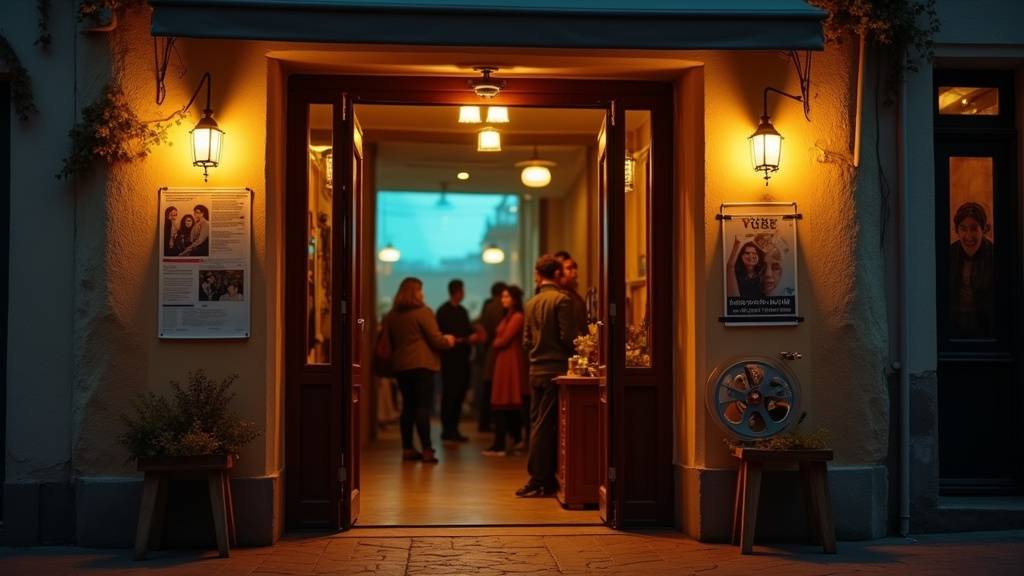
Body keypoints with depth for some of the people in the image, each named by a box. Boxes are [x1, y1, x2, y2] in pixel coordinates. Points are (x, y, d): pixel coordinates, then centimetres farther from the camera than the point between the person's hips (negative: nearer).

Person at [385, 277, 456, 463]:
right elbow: (436, 340, -10)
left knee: (408, 406, 12)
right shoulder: (423, 312, -10)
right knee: (423, 406, -6)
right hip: (422, 364, -6)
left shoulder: (391, 316, 7)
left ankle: (407, 449, 13)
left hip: (400, 365, 6)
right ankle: (426, 450, -10)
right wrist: (448, 341, 9)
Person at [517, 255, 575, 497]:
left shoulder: (531, 303, 11)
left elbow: (526, 340, 13)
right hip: (555, 369, -6)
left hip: (536, 371, 6)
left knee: (539, 424, 9)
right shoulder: (562, 300, -9)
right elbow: (567, 337, -15)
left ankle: (546, 479, 13)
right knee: (545, 425, -4)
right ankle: (538, 481, -3)